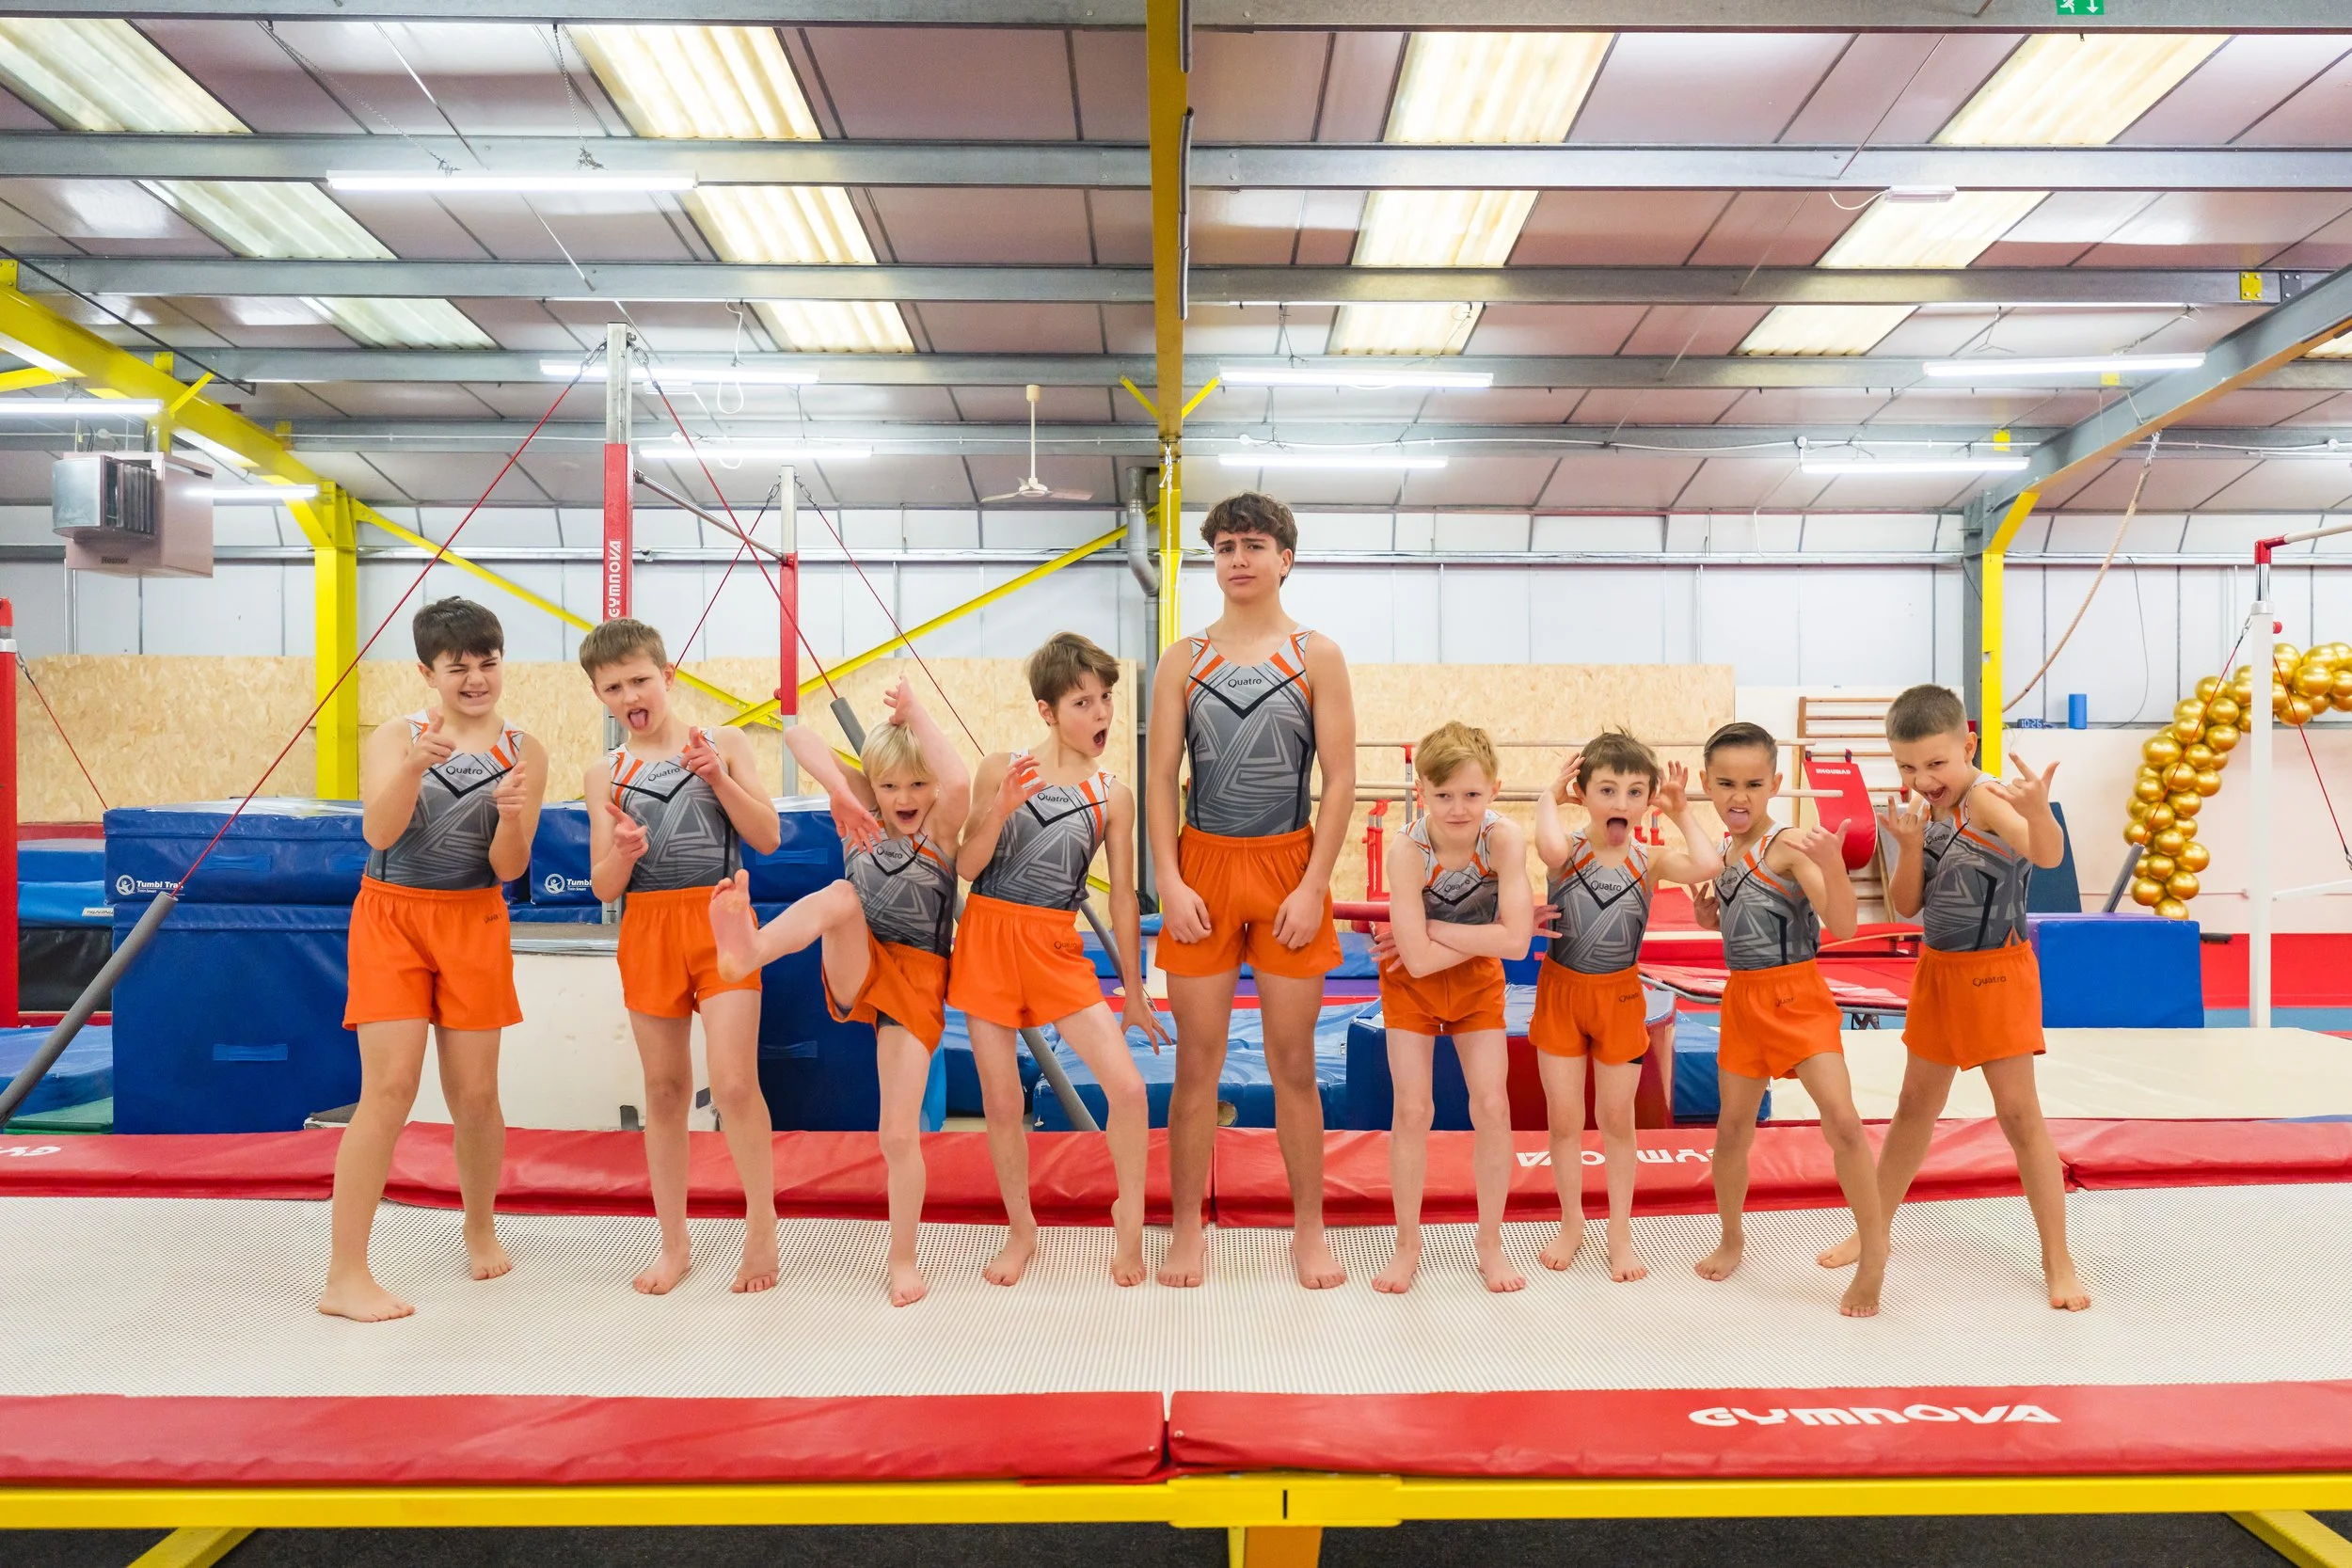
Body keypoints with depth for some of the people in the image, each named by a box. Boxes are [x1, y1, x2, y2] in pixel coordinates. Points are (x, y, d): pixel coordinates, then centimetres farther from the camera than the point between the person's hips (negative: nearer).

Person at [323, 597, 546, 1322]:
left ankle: (480, 1228, 32)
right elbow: (379, 833, -19)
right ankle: (345, 1277, 0)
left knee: (474, 1094, 6)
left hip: (473, 924, 2)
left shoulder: (523, 752, 0)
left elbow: (508, 869, -5)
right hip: (391, 916, -2)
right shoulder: (395, 737, -3)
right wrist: (415, 764, -35)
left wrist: (512, 817, -25)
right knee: (390, 1086, -9)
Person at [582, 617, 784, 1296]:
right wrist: (622, 851, -17)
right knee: (665, 1090, 9)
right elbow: (604, 886, 6)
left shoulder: (723, 744, 3)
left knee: (733, 1083, -11)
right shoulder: (605, 775, 8)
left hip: (720, 921, -2)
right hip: (647, 930, 3)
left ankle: (762, 1222, 9)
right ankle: (674, 1243, 22)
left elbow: (768, 837, -2)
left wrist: (720, 778, -14)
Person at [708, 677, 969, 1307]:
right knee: (842, 897, -31)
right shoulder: (862, 816, 4)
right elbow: (798, 735, -5)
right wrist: (840, 793, -19)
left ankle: (902, 1257, 15)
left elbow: (960, 783, -28)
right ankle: (746, 950, -60)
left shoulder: (941, 830, -3)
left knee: (900, 1133, -5)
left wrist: (916, 716, -18)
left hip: (917, 985, -1)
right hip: (855, 972, 2)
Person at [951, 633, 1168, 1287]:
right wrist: (1000, 809, -21)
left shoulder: (1112, 797, 1)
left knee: (1127, 1086, -10)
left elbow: (1123, 896, 6)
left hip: (1057, 948, 1)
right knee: (1001, 1102, 8)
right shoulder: (1001, 769, -2)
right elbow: (966, 867, -2)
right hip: (988, 938, 0)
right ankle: (1021, 1230, 29)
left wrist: (1134, 992, 10)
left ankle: (1130, 1217, 15)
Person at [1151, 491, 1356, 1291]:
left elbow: (1340, 779, -2)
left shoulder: (1317, 656, 2)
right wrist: (1170, 882, -7)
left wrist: (1314, 886, -10)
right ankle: (1188, 1226, 22)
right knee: (1197, 1060, 7)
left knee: (1294, 1062, 8)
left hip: (1289, 866, -1)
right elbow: (1162, 778, 2)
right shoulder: (1183, 661, 5)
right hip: (1203, 866, 1)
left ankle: (1309, 1227, 23)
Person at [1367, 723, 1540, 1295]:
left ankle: (1490, 1241, 18)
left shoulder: (1505, 838, -25)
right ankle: (1408, 1244, 16)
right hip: (1412, 987, -1)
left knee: (1492, 1104, -1)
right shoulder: (1408, 851, -30)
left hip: (1478, 984, 2)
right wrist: (1487, 934, -24)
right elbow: (1419, 960, -31)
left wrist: (1430, 930, -28)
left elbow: (1514, 942, -30)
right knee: (1412, 1109, -2)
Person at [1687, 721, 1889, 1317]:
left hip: (1797, 996, -6)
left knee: (1841, 1119, -17)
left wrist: (1832, 865, -41)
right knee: (1733, 1126, 13)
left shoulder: (1789, 845, -17)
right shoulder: (1721, 851, 6)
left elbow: (1842, 924, -26)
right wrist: (1710, 917, 0)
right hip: (1742, 997, 6)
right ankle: (1731, 1238, 32)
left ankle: (1874, 1251, 2)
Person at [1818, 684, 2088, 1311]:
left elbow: (2048, 854, -43)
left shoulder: (1987, 798, -22)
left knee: (2019, 1113, -2)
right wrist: (1909, 845, -20)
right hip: (1938, 970, 7)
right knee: (1915, 1103, 17)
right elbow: (1906, 905, -3)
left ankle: (2058, 1261, 14)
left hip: (1996, 971, -7)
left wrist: (2039, 809, -64)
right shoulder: (1925, 810, -1)